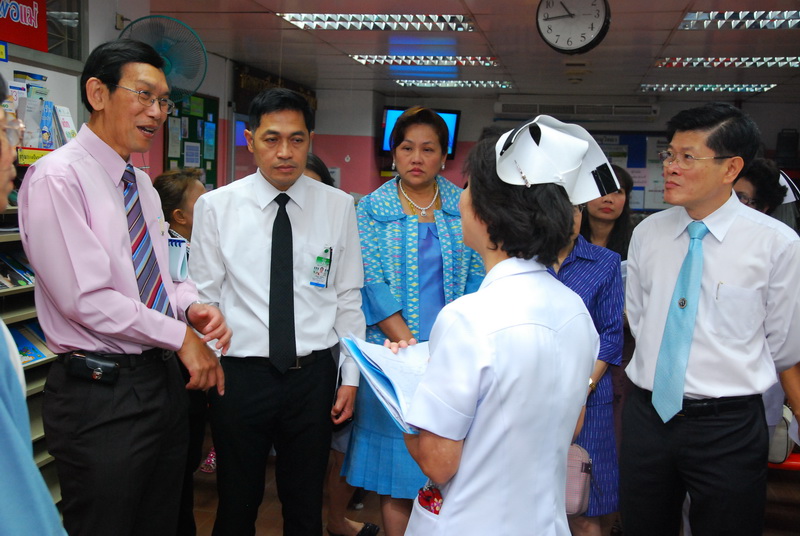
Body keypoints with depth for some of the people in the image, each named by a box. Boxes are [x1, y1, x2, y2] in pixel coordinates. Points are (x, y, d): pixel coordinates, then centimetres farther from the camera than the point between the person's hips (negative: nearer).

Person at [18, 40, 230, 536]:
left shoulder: (143, 186, 13)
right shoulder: (57, 178, -14)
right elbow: (86, 298, -21)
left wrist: (192, 307, -6)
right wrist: (181, 335, -16)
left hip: (164, 379, 8)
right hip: (100, 395, -8)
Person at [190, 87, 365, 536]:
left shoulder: (339, 206, 0)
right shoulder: (215, 207, -3)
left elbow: (348, 298, 4)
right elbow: (204, 298, 0)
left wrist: (350, 377, 3)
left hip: (313, 376, 1)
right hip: (239, 375, -1)